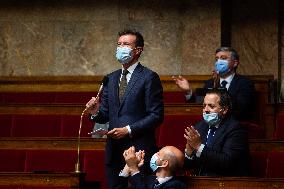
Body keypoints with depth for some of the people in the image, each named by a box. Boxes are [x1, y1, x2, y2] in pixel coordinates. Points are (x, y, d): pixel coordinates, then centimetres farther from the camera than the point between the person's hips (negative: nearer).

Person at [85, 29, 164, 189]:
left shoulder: (149, 78, -5)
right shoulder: (111, 78, 15)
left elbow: (157, 115, -9)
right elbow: (106, 115, 16)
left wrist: (129, 130, -15)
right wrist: (96, 113, -6)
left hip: (139, 151, -6)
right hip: (114, 151, 6)